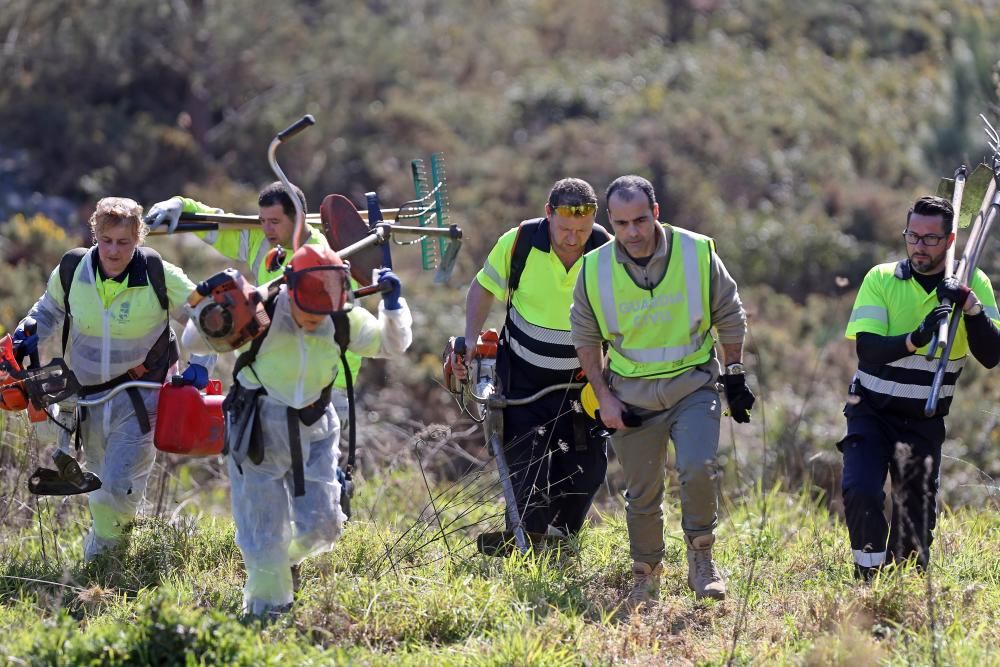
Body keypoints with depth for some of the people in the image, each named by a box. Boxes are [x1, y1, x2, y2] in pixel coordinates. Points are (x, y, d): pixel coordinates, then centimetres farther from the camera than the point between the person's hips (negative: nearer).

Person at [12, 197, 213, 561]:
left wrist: (200, 364, -8)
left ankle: (100, 545, 21)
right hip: (87, 393, 3)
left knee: (120, 486, -10)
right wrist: (30, 335, 0)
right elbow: (50, 308, 17)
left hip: (139, 396, -3)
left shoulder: (158, 275, -14)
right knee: (100, 480, 15)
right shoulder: (71, 270, -7)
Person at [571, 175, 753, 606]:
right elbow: (586, 338, 7)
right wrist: (604, 398, 2)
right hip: (632, 396, 2)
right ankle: (645, 575, 24)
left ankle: (700, 556, -3)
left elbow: (729, 316, 4)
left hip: (694, 387, -2)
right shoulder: (595, 269, -6)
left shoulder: (697, 253, -10)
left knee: (698, 470, -22)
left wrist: (735, 376, 4)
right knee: (641, 494, 6)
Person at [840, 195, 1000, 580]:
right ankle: (869, 582, -9)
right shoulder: (881, 280, -8)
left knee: (916, 516, 5)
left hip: (925, 422, 2)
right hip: (872, 413, -2)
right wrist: (915, 339, -38)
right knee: (860, 493, -21)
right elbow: (867, 349, -20)